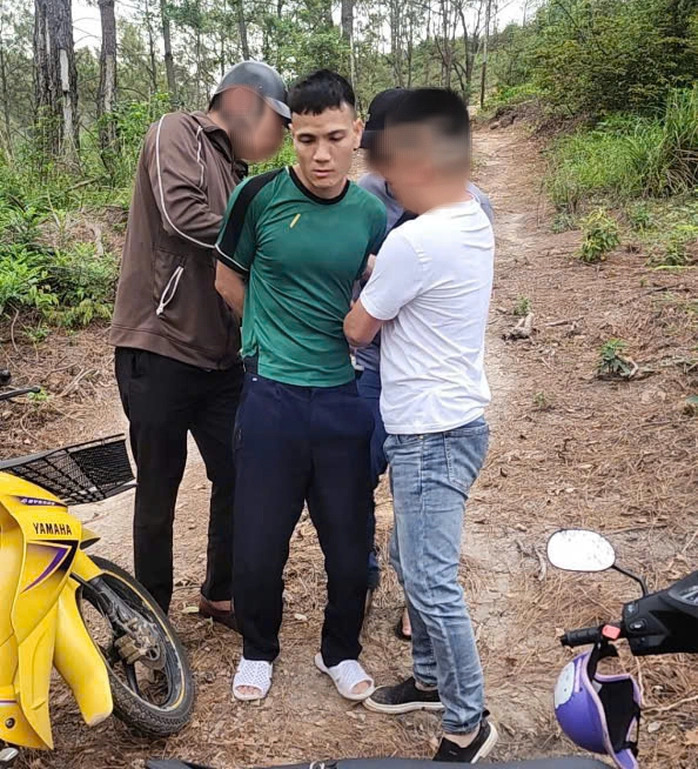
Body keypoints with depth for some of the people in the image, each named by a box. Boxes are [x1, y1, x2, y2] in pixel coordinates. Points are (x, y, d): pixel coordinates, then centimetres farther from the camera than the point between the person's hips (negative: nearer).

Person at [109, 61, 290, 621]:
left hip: (221, 355, 8)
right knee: (158, 495, 5)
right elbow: (182, 214, -22)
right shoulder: (177, 133, -5)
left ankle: (221, 593, 33)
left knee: (239, 479, 13)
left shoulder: (238, 173, 18)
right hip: (159, 350, -7)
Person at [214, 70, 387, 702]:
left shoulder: (373, 215, 2)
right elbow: (229, 278, 7)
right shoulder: (261, 196, -6)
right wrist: (276, 339, 7)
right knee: (258, 544, 7)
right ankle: (258, 648, 35)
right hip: (272, 396, -2)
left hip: (345, 401, 2)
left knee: (350, 545, 10)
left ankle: (340, 651, 36)